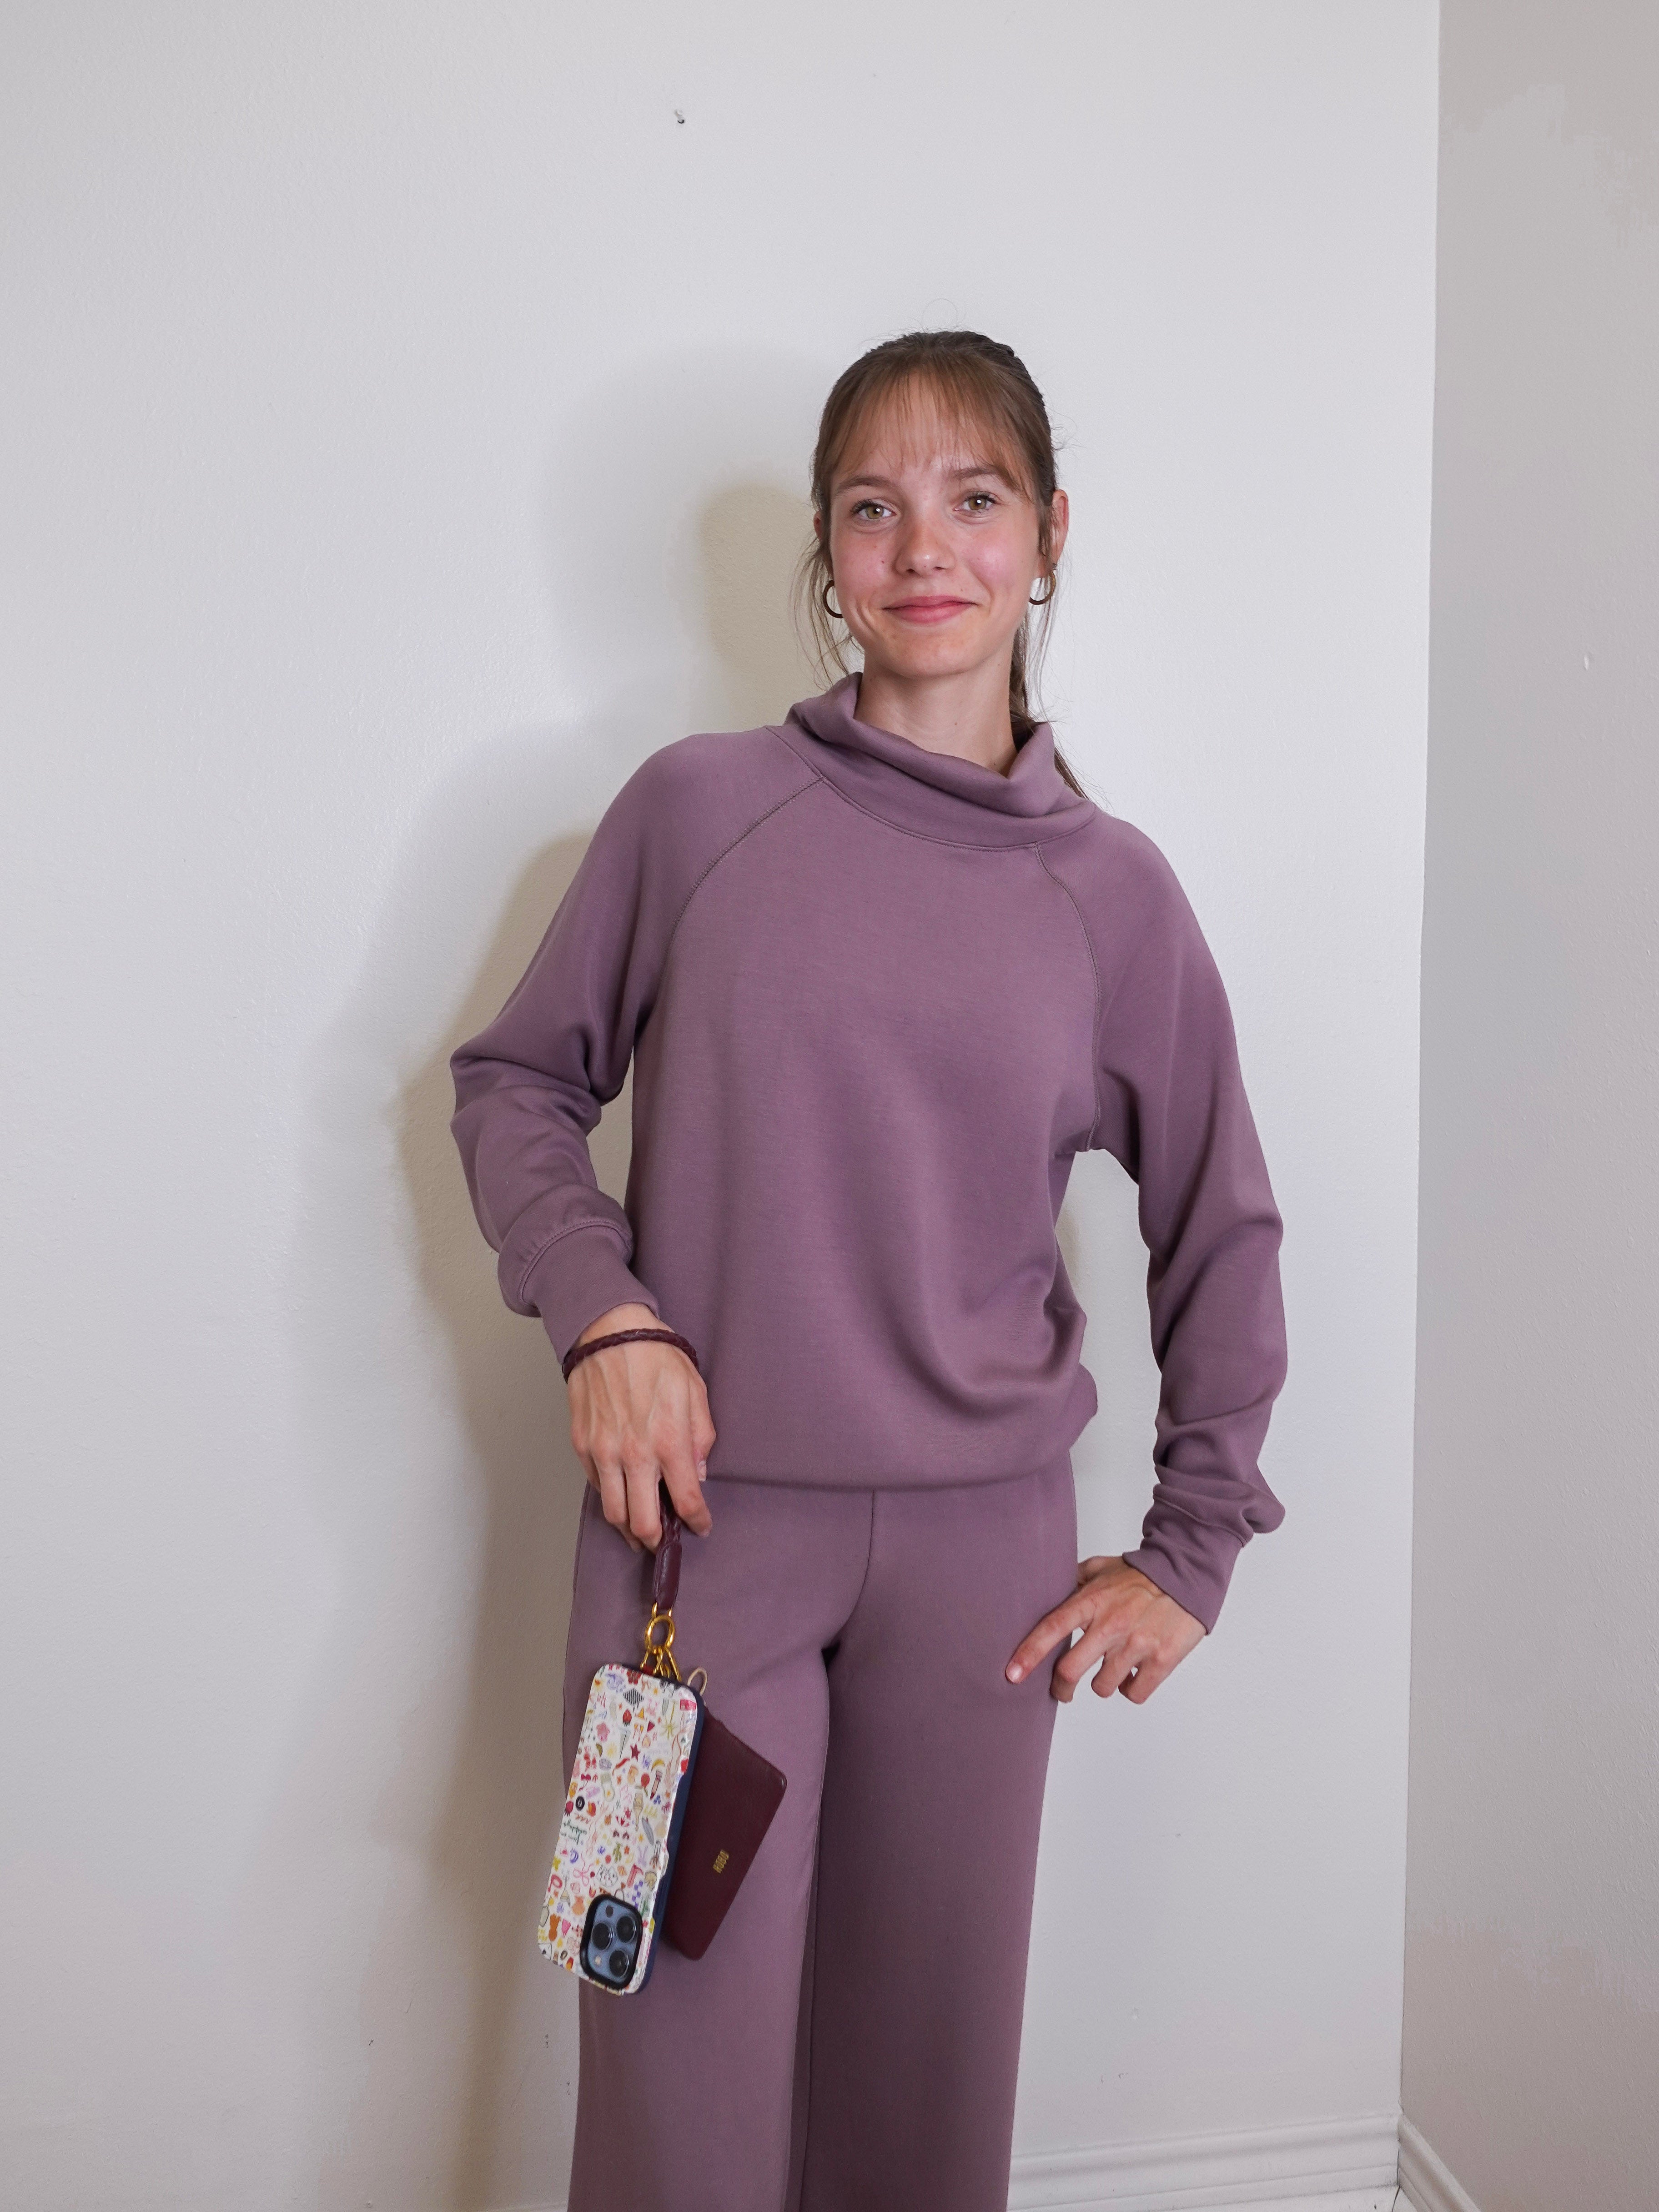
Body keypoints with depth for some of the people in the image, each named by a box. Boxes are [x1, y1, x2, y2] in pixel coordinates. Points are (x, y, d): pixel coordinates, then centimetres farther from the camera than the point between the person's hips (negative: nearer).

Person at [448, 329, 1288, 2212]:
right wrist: (600, 1309, -9)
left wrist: (1191, 1549, 7)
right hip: (699, 1518, -1)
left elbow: (1220, 1232, 10)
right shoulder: (699, 806, -2)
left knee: (931, 2059, 14)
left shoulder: (1112, 890, 2)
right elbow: (517, 1080, 7)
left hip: (982, 1550, 2)